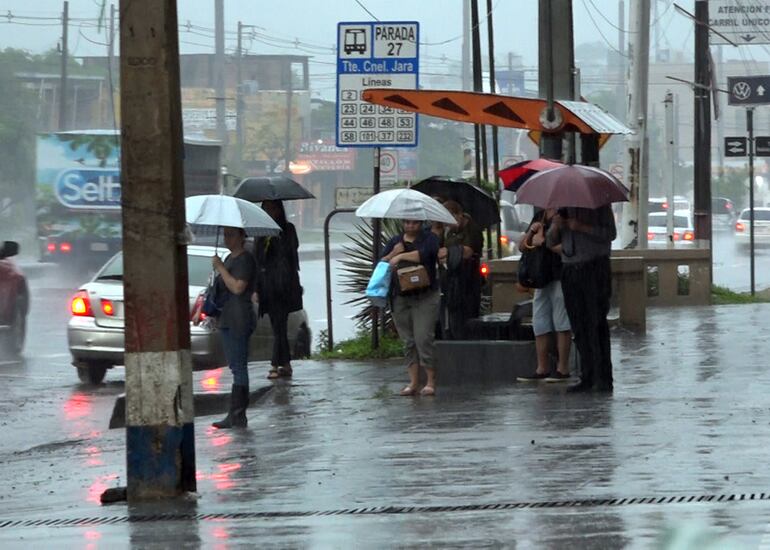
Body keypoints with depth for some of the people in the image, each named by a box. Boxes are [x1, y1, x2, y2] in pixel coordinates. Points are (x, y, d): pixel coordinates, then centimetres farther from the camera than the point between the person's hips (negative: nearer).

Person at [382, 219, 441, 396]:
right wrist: (394, 253, -5)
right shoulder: (395, 241, 18)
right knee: (408, 341, 4)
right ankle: (413, 382, 7)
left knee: (423, 338, -13)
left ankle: (431, 382, -9)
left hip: (424, 297, -5)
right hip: (400, 298, 5)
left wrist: (401, 256, -16)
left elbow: (425, 254, -17)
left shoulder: (429, 238, 4)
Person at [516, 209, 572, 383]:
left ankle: (563, 369, 1)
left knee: (561, 323, -4)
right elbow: (522, 247, 15)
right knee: (540, 325, 9)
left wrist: (545, 242, -17)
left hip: (561, 278, -8)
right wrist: (531, 232, -3)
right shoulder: (539, 217, 14)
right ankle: (542, 368, 15)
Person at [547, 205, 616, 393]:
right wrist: (555, 227, -7)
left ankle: (604, 379, -10)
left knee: (597, 324, -10)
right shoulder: (563, 207, 16)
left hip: (595, 267, -5)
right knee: (579, 327, 3)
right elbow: (551, 242, 15)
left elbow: (610, 233, -7)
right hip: (570, 270, 5)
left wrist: (582, 227, -17)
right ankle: (587, 378, 6)